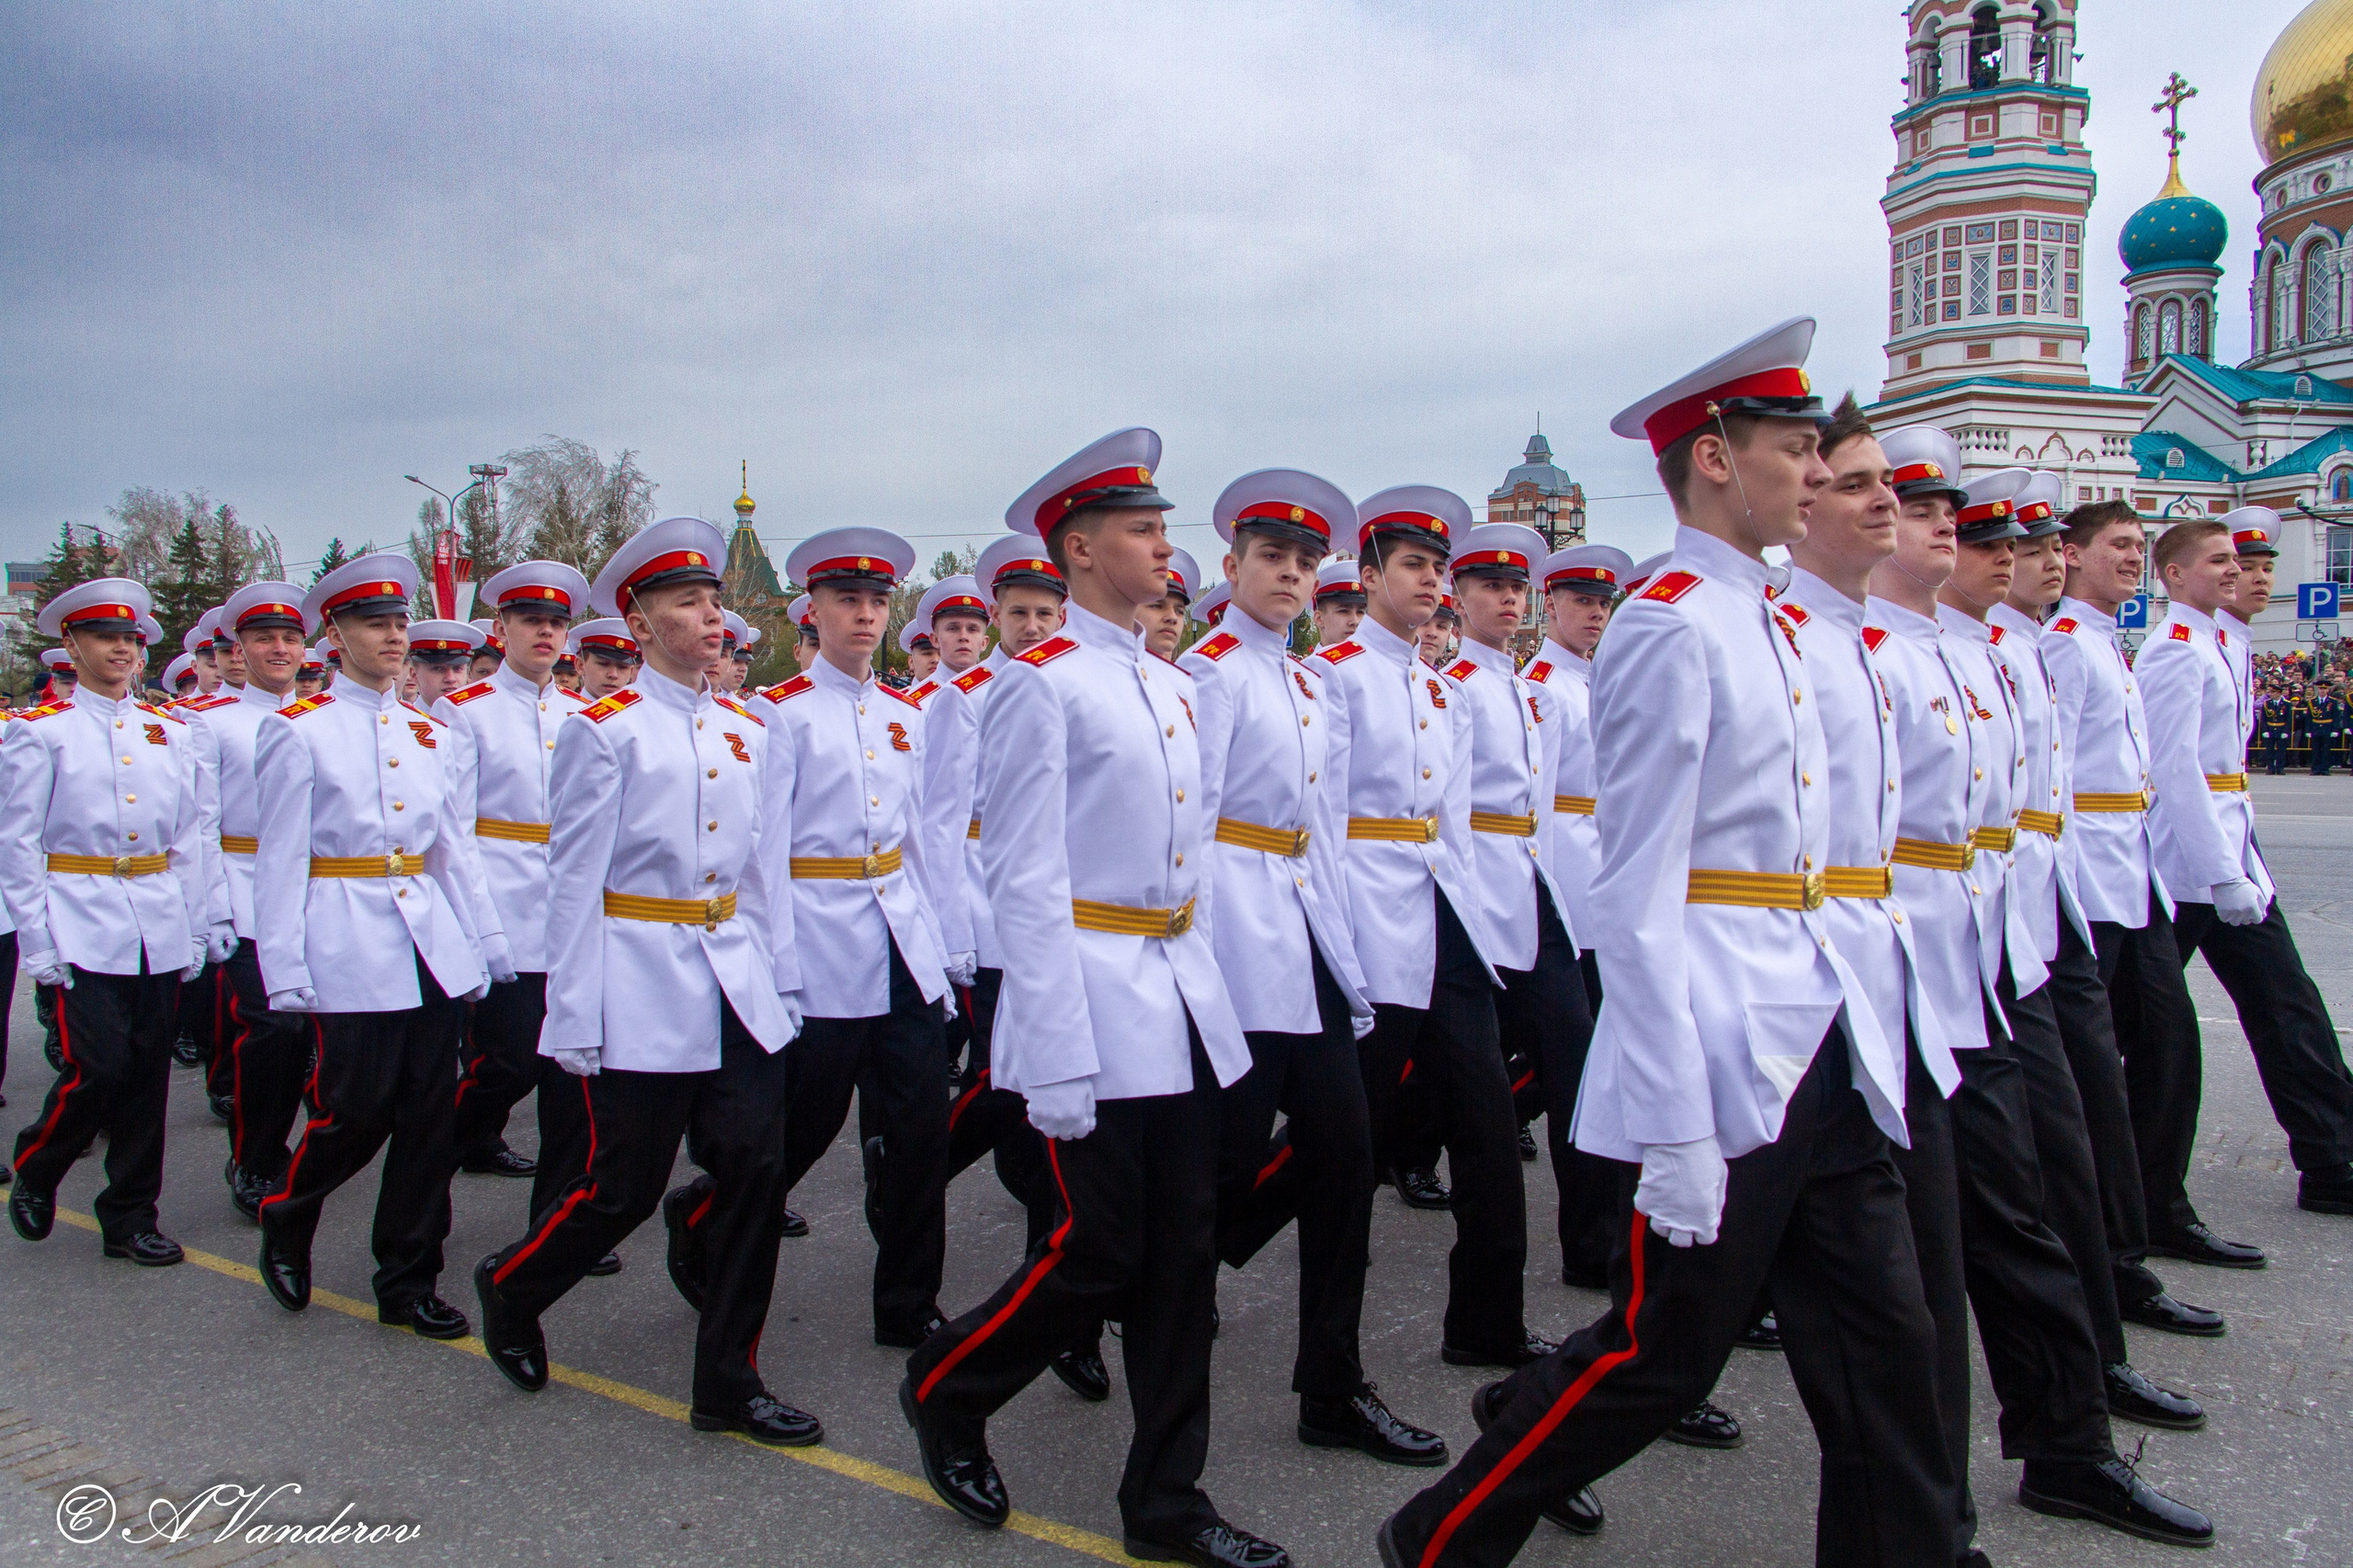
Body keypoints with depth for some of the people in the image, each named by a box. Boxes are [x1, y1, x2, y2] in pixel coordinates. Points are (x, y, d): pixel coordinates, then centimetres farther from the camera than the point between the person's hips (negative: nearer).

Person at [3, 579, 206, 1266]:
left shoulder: (167, 731, 11)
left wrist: (194, 929, 9)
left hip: (158, 928, 4)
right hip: (82, 927, -4)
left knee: (148, 1072, 5)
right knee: (99, 1068, -9)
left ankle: (130, 1216, 17)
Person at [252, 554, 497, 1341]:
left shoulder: (427, 730, 13)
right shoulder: (298, 730, -3)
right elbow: (280, 860, -5)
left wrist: (471, 950, 11)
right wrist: (285, 975, -9)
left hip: (431, 947, 5)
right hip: (350, 950, -5)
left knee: (430, 1116, 5)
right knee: (357, 1109, -2)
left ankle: (409, 1281, 17)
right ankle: (284, 1222, 28)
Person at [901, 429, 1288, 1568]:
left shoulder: (1173, 687, 14)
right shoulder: (1042, 682, -10)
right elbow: (1025, 882, -14)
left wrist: (1212, 997, 15)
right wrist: (1057, 1061, -17)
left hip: (1183, 1004, 7)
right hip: (1097, 1001, -7)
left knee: (1183, 1257, 9)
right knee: (1099, 1254, 0)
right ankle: (944, 1391, 27)